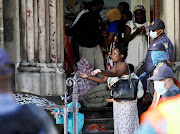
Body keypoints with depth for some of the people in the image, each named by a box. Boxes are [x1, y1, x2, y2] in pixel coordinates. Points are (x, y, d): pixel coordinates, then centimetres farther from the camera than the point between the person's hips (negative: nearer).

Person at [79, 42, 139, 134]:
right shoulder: (115, 68, 16)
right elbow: (103, 80, 15)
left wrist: (101, 71, -46)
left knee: (125, 124, -8)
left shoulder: (123, 65, -11)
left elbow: (113, 74, -30)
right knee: (119, 123, 10)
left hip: (126, 101, -9)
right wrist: (88, 77, 8)